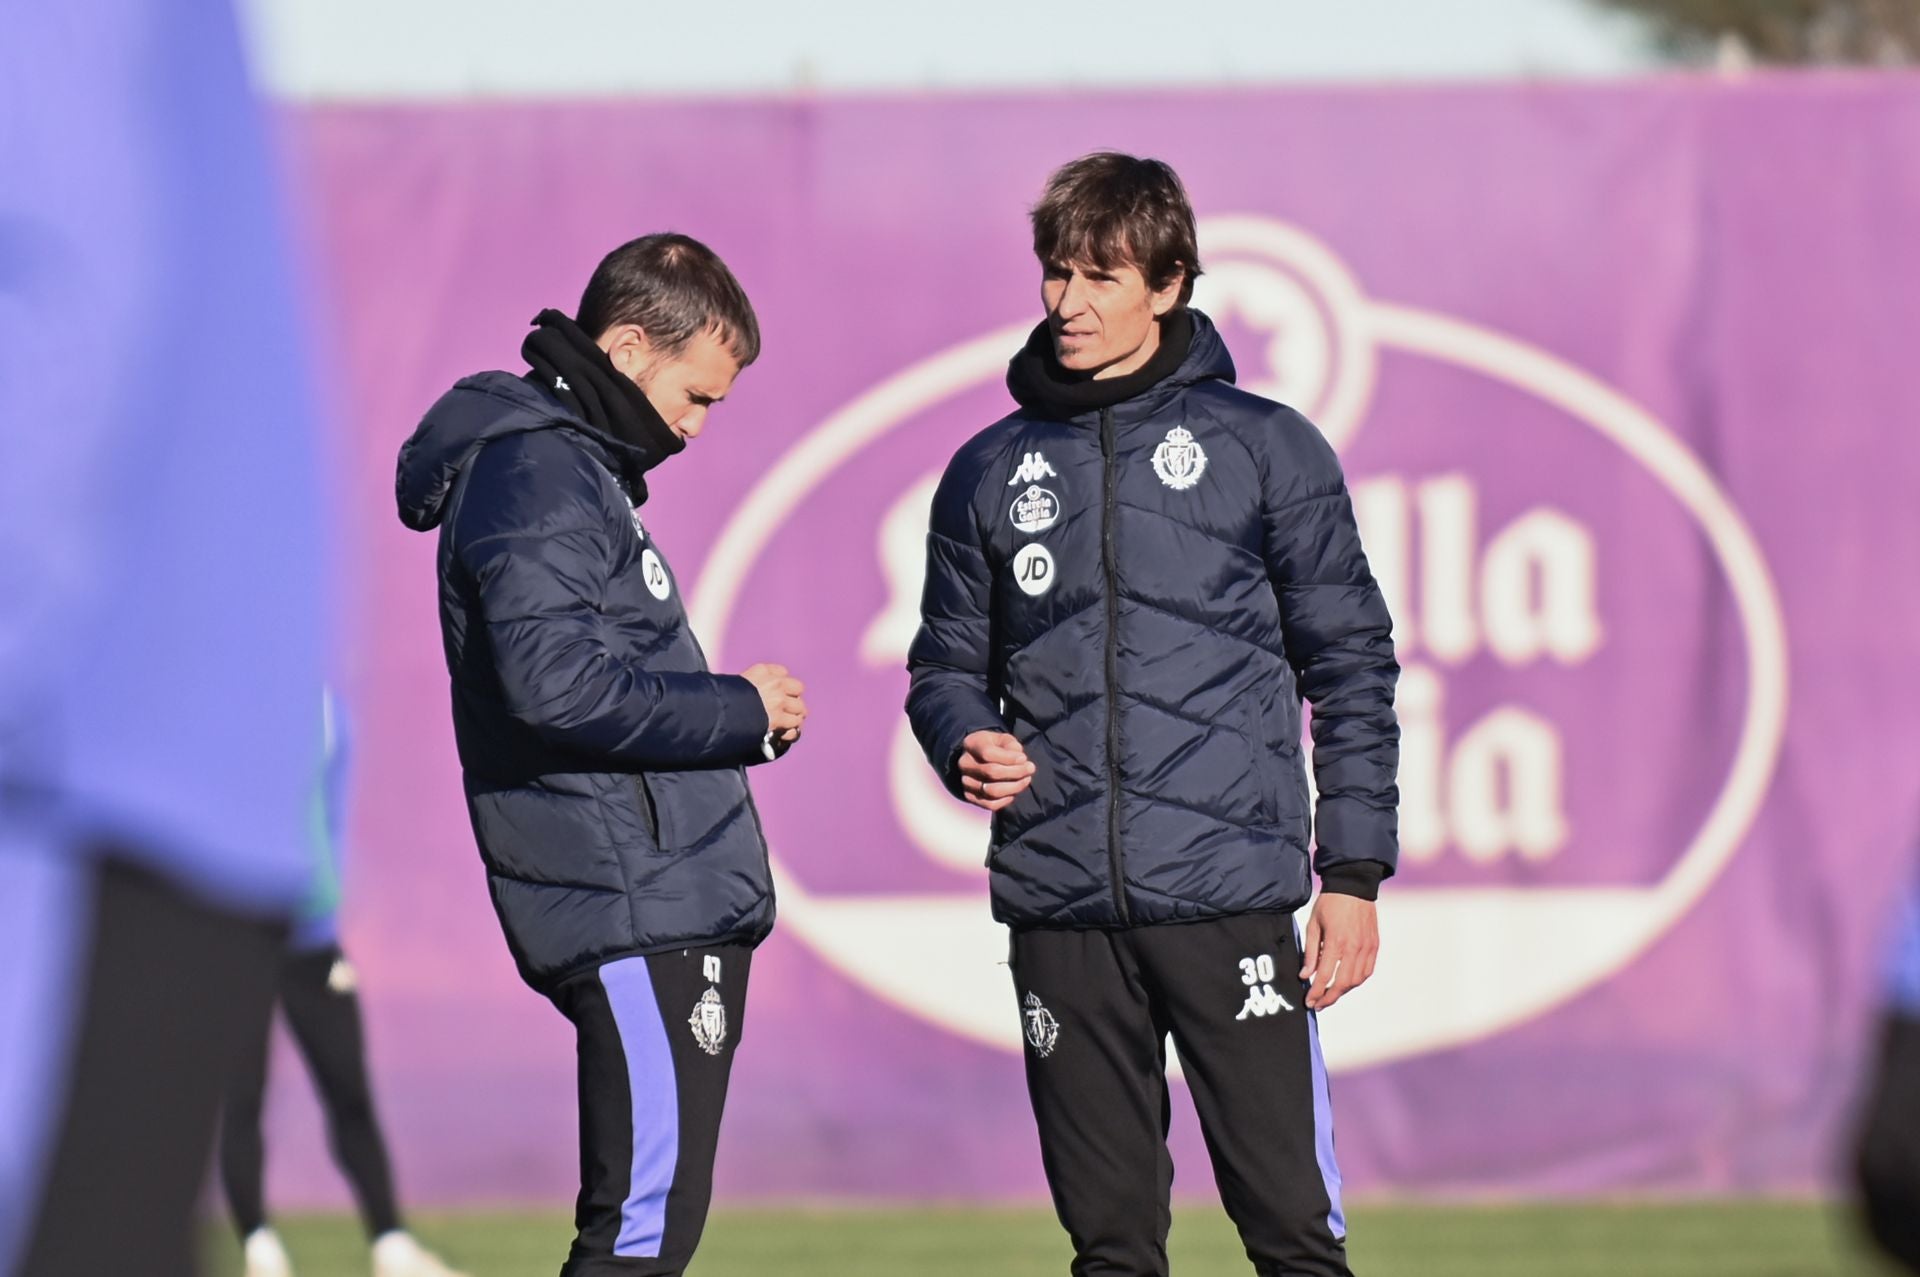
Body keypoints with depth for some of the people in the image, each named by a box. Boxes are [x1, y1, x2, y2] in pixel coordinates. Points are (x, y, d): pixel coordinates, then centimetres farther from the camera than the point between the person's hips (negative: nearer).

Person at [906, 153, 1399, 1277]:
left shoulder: (1266, 449, 4)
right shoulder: (991, 474, 12)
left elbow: (1352, 666, 5)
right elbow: (948, 664, 19)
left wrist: (1355, 876, -1)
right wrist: (967, 749, -5)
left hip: (1230, 892, -3)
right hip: (1061, 908, 3)